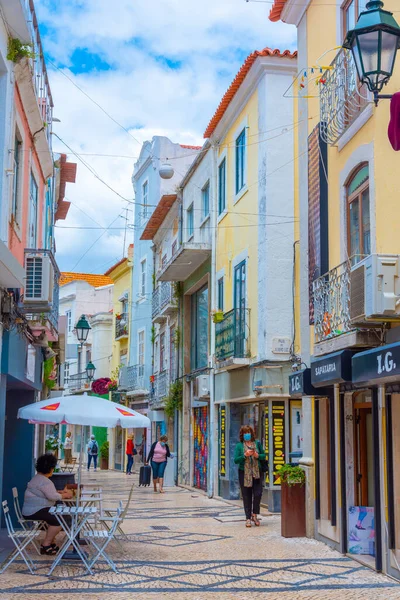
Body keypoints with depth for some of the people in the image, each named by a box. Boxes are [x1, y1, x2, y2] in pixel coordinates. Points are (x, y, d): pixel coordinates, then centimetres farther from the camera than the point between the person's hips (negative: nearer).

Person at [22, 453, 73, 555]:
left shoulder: (38, 478, 17)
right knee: (58, 520, -17)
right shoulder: (44, 481, -19)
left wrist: (61, 492, 10)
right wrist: (65, 495, -10)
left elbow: (49, 492, 22)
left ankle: (51, 543, 14)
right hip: (34, 511, -11)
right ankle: (45, 546, -9)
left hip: (33, 510, 11)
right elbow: (52, 496, -26)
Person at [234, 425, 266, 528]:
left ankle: (254, 514, 14)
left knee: (258, 493, -7)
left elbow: (264, 456, 12)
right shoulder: (239, 446, 2)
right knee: (247, 496, 3)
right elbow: (236, 460, -3)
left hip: (256, 473, 1)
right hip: (244, 473, -1)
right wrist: (245, 455, -16)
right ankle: (248, 518, 12)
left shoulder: (257, 443, 8)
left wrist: (257, 455, -8)